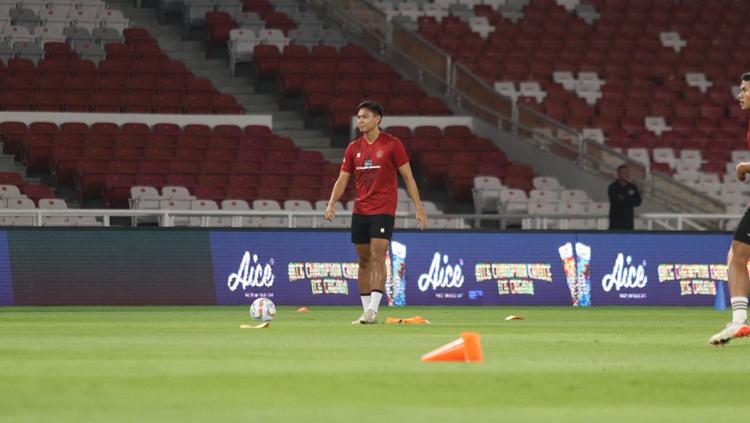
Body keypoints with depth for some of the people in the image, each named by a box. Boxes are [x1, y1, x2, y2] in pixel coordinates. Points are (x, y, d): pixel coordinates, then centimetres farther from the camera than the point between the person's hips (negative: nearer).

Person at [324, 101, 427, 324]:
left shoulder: (392, 144, -5)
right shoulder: (353, 148, 9)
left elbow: (407, 176, -2)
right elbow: (342, 179, 9)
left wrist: (419, 207, -5)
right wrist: (332, 203, -8)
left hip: (383, 211, -5)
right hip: (360, 211, 5)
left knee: (377, 257, -15)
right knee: (364, 260, 7)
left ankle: (372, 310, -21)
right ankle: (366, 310, 12)